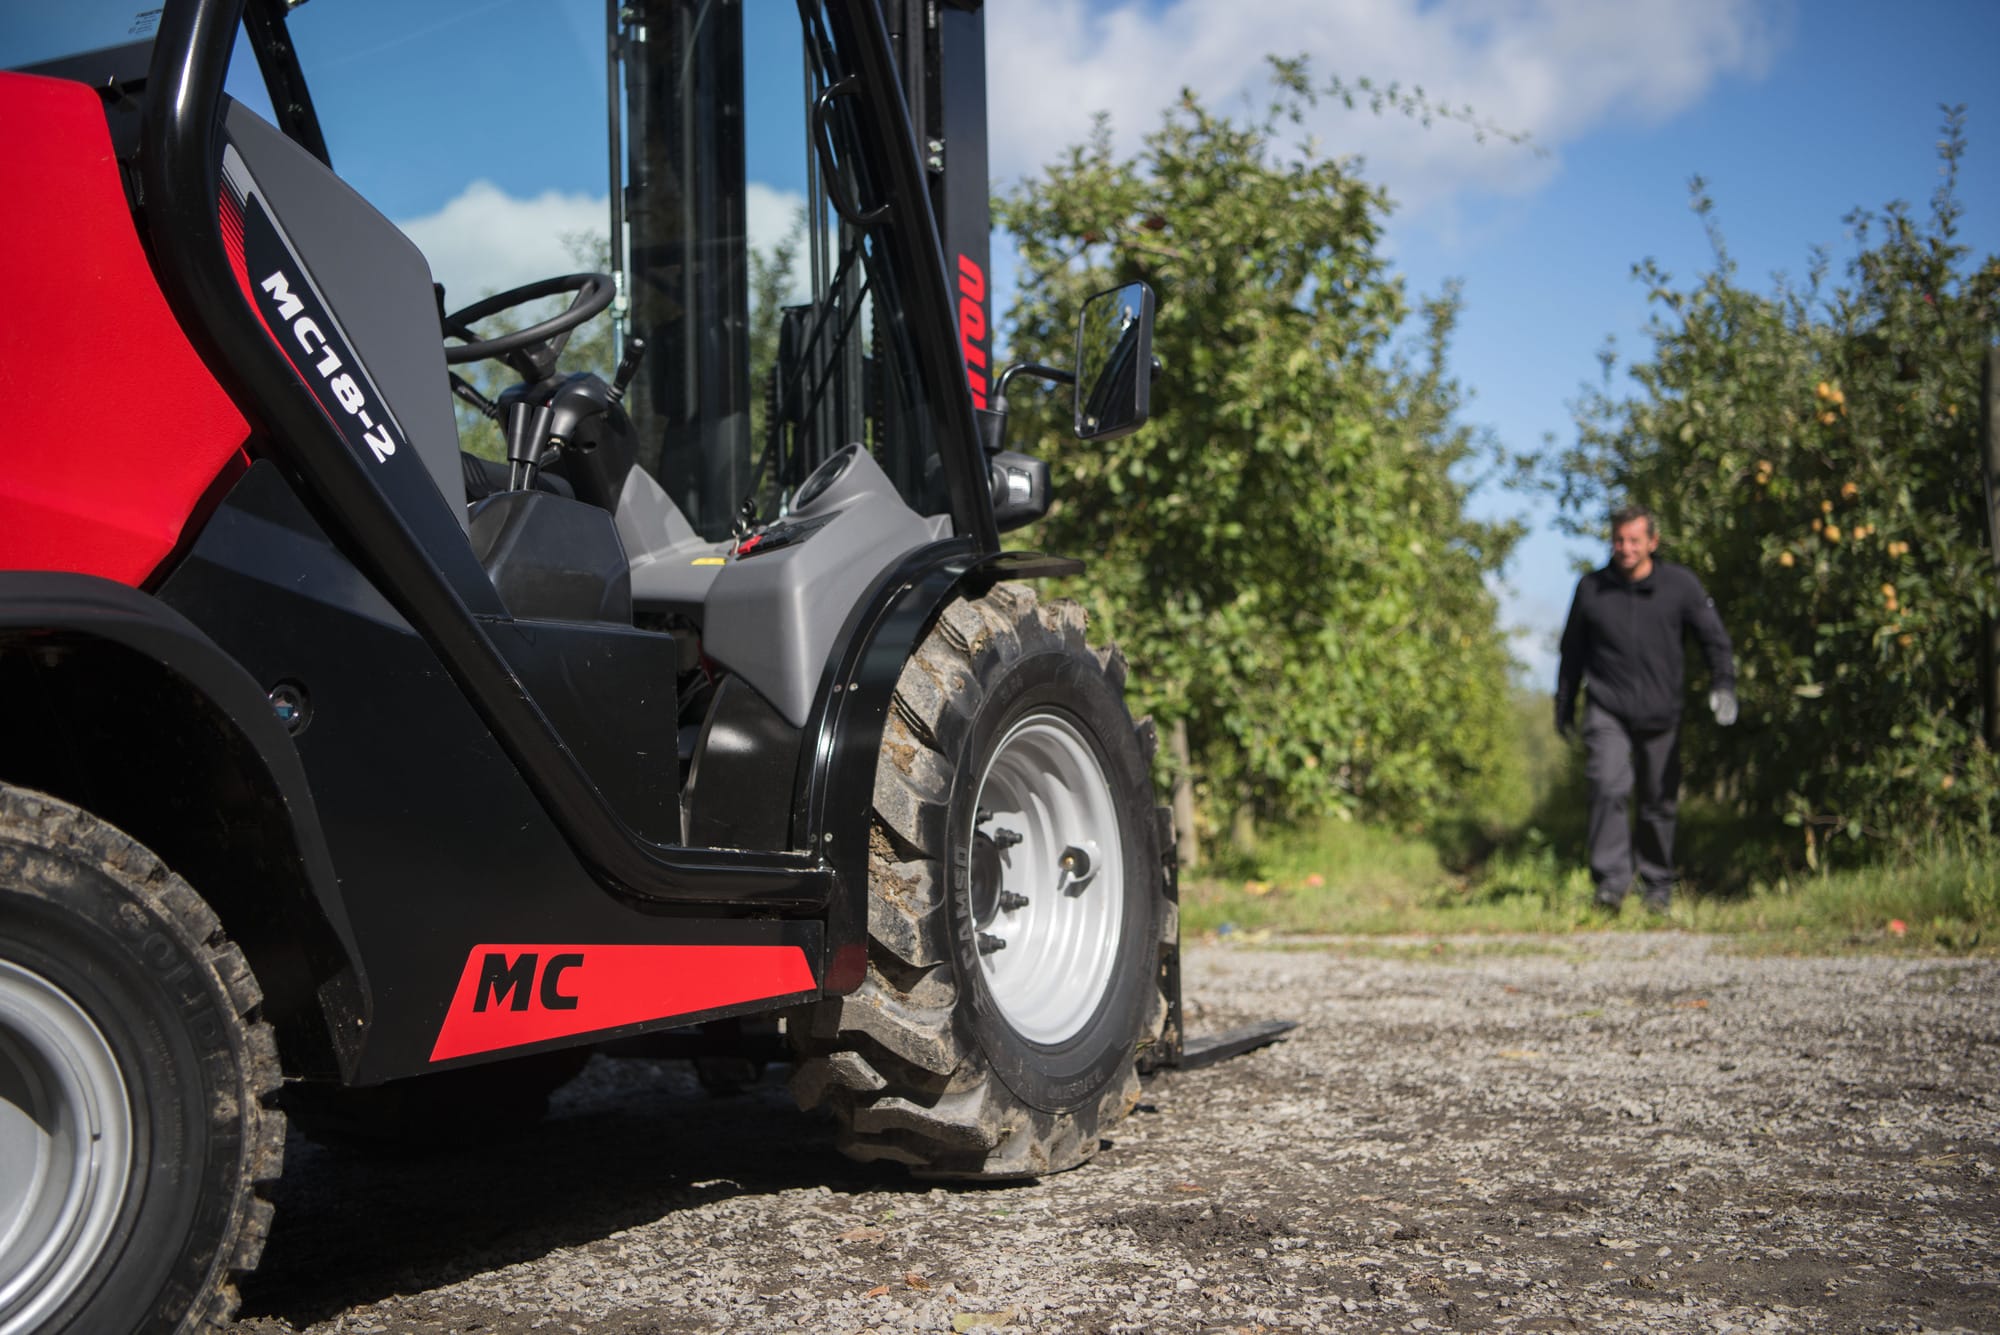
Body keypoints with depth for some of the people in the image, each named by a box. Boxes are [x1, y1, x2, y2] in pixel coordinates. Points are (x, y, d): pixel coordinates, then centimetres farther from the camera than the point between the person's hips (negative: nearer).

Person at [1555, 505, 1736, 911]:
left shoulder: (1680, 584, 0)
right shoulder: (1591, 588, 3)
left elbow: (1714, 637, 4)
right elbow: (1572, 651, 15)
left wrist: (1723, 684, -13)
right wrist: (1564, 705, 20)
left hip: (1661, 714, 1)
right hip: (1607, 711, -1)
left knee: (1659, 802, 8)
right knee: (1609, 789, -20)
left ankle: (1658, 885, 24)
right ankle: (1611, 880, -19)